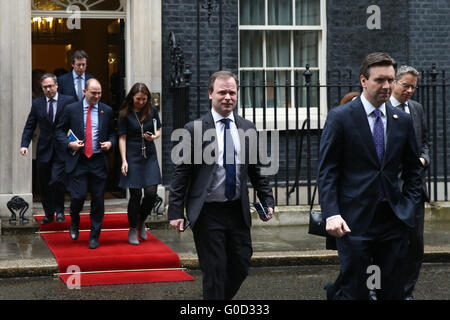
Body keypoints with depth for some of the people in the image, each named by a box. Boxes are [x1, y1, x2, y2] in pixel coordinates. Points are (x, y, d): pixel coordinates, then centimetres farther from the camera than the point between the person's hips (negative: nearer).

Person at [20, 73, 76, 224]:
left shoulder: (68, 101, -1)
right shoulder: (37, 103, 7)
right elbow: (29, 126, 6)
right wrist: (24, 145, -7)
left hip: (61, 149, -3)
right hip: (44, 150, 3)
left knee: (57, 181, -16)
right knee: (44, 185, 9)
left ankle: (59, 210, 5)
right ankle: (48, 214, 24)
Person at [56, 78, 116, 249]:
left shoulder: (107, 111, 7)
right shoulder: (72, 109, 3)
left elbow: (113, 132, 16)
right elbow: (60, 130, 9)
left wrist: (110, 143, -5)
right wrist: (69, 143, -8)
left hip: (99, 162, 2)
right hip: (78, 161, -1)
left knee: (98, 200, 2)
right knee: (78, 196, -11)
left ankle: (94, 237, 15)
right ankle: (74, 222, 22)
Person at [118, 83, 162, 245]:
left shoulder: (152, 110, 4)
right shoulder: (125, 114, -5)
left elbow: (158, 131, 12)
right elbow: (122, 138, -4)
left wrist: (153, 137, -12)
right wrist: (124, 160, -11)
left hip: (149, 156, 3)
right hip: (132, 157, -3)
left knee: (151, 193, -6)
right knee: (135, 195, -3)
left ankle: (141, 221, 21)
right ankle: (132, 230, 14)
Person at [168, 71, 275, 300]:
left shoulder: (248, 129, 8)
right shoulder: (194, 129, -5)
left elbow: (256, 170, 14)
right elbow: (181, 173, -5)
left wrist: (267, 201, 6)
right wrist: (176, 212, -9)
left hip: (238, 211, 4)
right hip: (207, 213, -4)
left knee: (241, 266, 10)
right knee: (215, 271, -1)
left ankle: (222, 296, 33)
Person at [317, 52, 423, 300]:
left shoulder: (403, 121, 9)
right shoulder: (340, 117, -3)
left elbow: (413, 169, 18)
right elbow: (327, 171, -5)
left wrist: (409, 206, 6)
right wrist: (331, 214, -14)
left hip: (394, 221, 4)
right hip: (355, 221, -4)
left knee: (392, 291, 8)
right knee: (354, 291, -4)